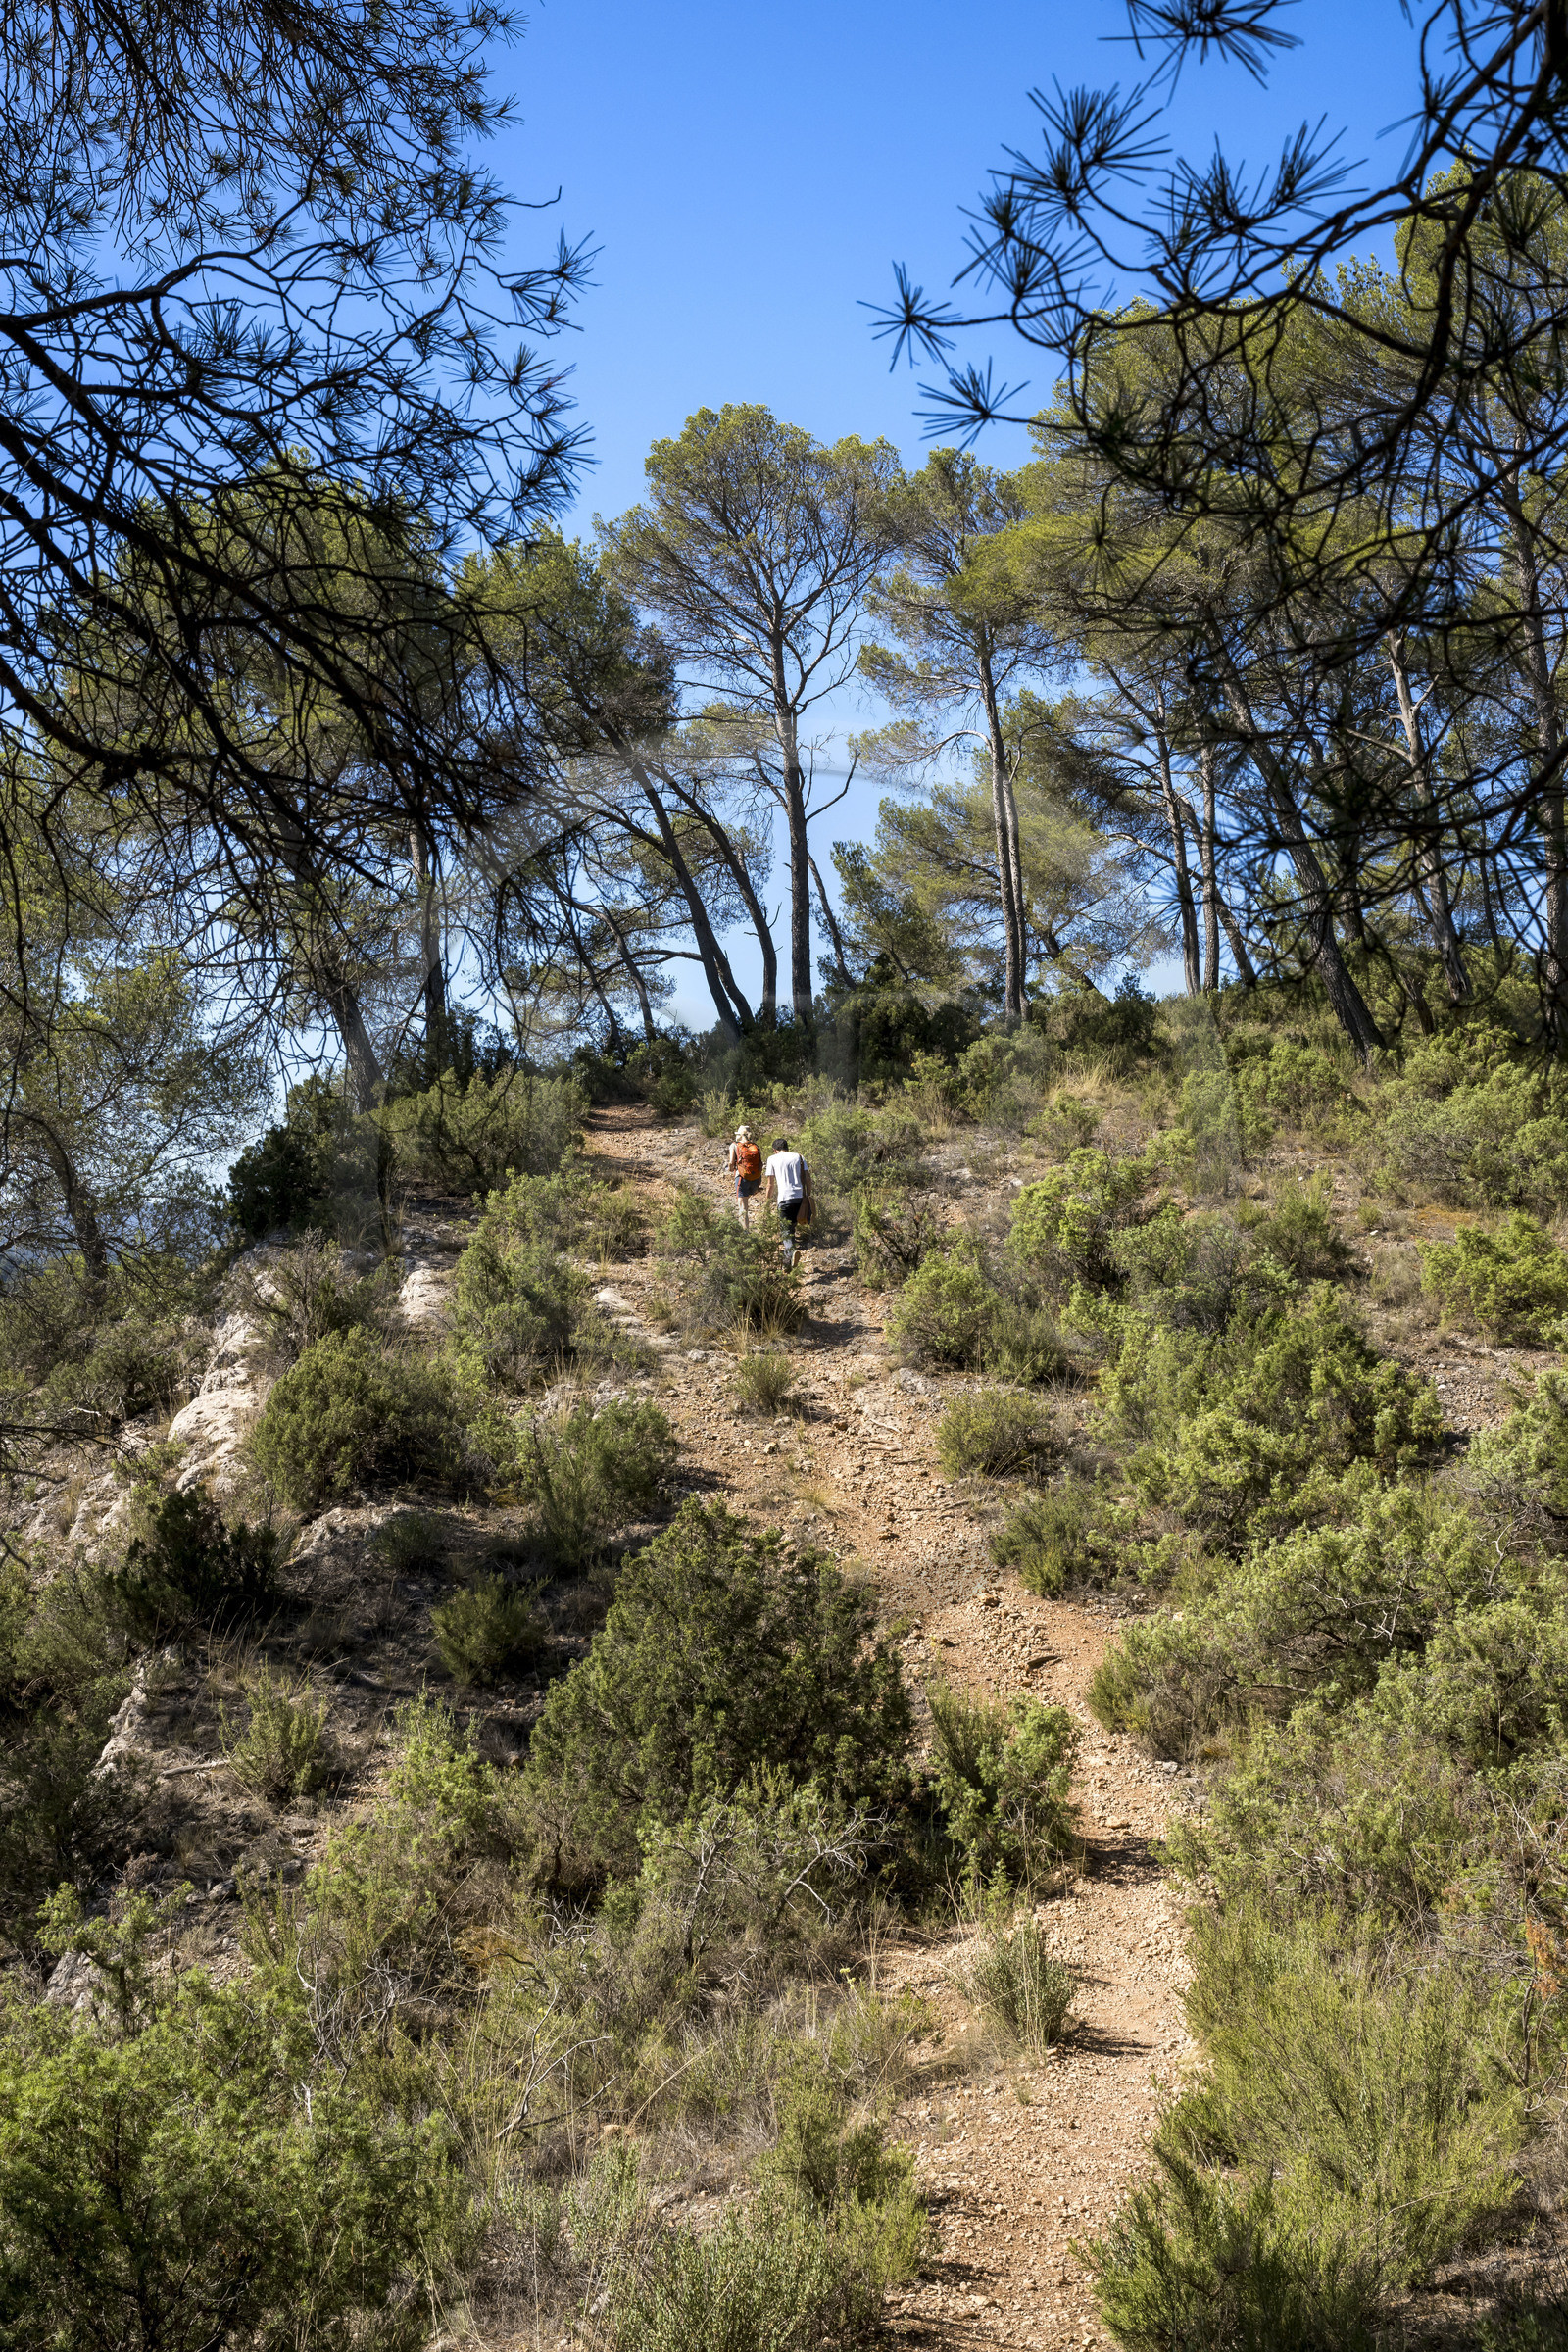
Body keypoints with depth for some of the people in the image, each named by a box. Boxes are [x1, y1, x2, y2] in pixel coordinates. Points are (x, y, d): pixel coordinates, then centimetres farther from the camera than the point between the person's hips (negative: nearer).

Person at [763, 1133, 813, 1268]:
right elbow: (808, 1178, 7)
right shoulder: (798, 1157, 15)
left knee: (786, 1229, -3)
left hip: (785, 1198, -3)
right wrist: (808, 1195, 13)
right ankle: (788, 1257, 22)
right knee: (793, 1225, 18)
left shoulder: (772, 1159, 7)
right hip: (801, 1197, 3)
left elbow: (771, 1184, 6)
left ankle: (791, 1252, -29)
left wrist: (769, 1201, 16)